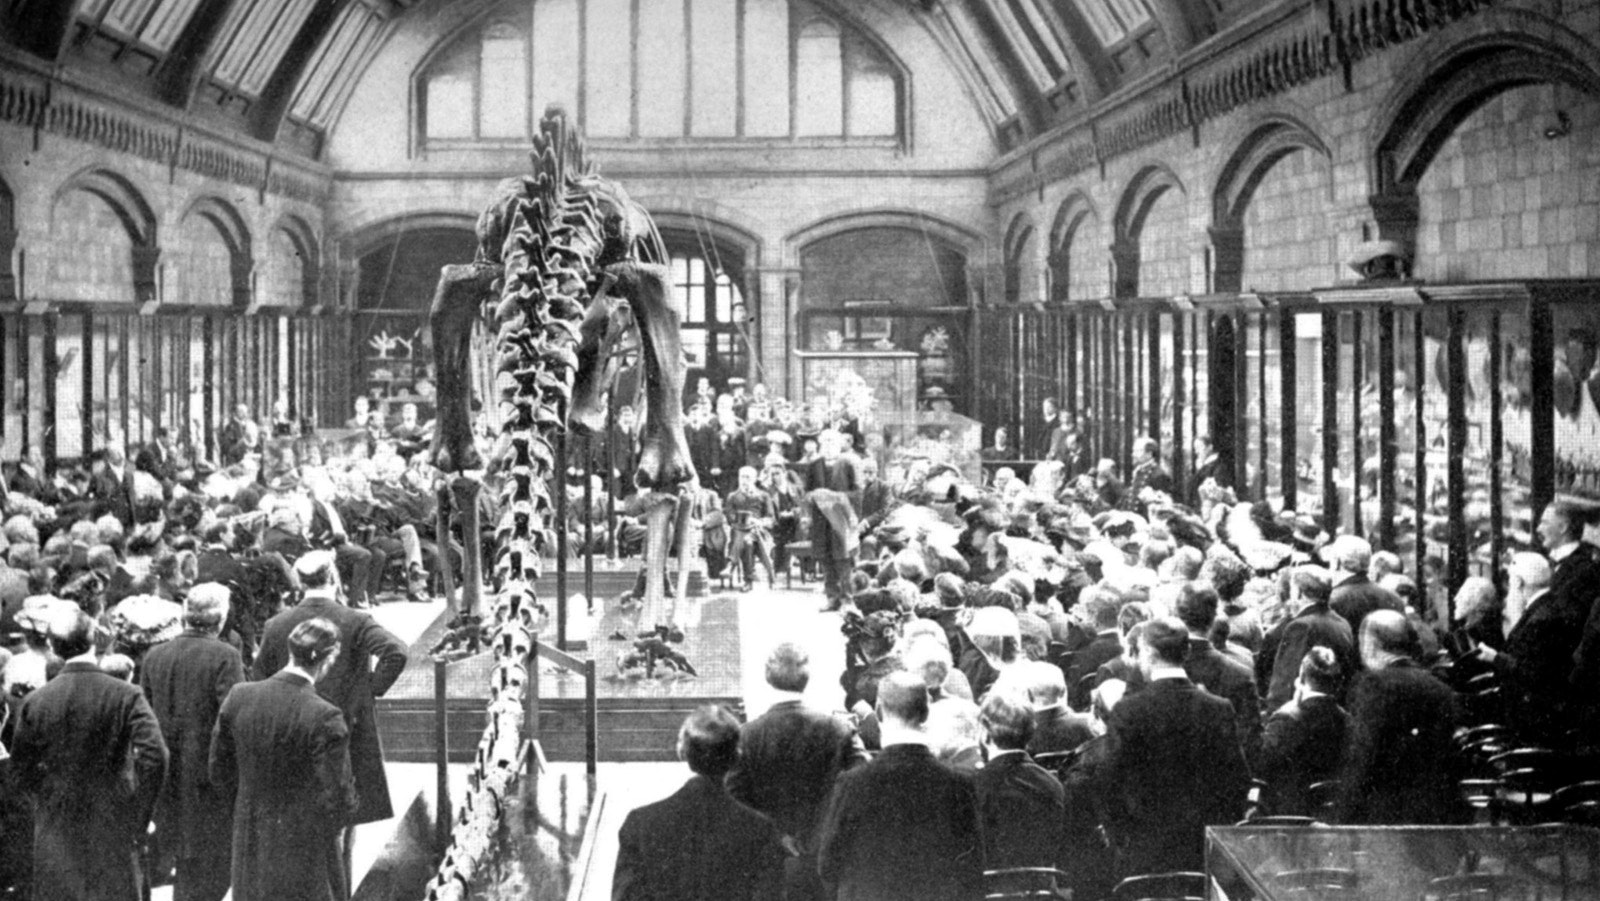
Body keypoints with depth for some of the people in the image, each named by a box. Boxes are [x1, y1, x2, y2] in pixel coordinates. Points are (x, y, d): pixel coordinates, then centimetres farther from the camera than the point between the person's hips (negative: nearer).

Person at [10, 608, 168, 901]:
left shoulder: (35, 701, -4)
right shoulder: (126, 696, -11)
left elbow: (20, 772, 1)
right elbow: (154, 756, -20)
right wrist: (140, 814, -10)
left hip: (55, 834, 2)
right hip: (112, 829, -2)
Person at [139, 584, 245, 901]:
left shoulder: (154, 656, 4)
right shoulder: (225, 658, -14)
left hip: (168, 777, 6)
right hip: (211, 778, -6)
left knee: (187, 866, 18)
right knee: (211, 866, 3)